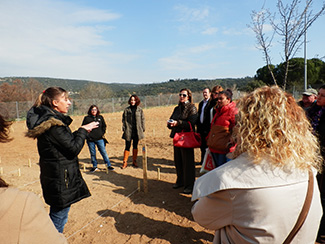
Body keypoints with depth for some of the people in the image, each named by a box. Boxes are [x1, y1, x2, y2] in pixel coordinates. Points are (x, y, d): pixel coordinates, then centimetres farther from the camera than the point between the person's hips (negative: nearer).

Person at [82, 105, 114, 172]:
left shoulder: (100, 117, 6)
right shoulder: (86, 118, 1)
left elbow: (104, 126, 16)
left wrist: (103, 133, 5)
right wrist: (87, 135, -4)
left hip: (100, 139, 1)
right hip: (90, 139, 0)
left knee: (104, 152, 1)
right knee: (93, 153, 9)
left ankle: (109, 165, 10)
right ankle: (94, 167, 23)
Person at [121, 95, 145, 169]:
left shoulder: (140, 110, 5)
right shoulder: (126, 110, 3)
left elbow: (143, 120, 7)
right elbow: (123, 120, 4)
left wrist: (143, 129, 2)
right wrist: (124, 129, -4)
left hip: (137, 131, 1)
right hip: (128, 131, -1)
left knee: (135, 146, 11)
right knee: (127, 147, 0)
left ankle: (134, 161, 23)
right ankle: (125, 162, 10)